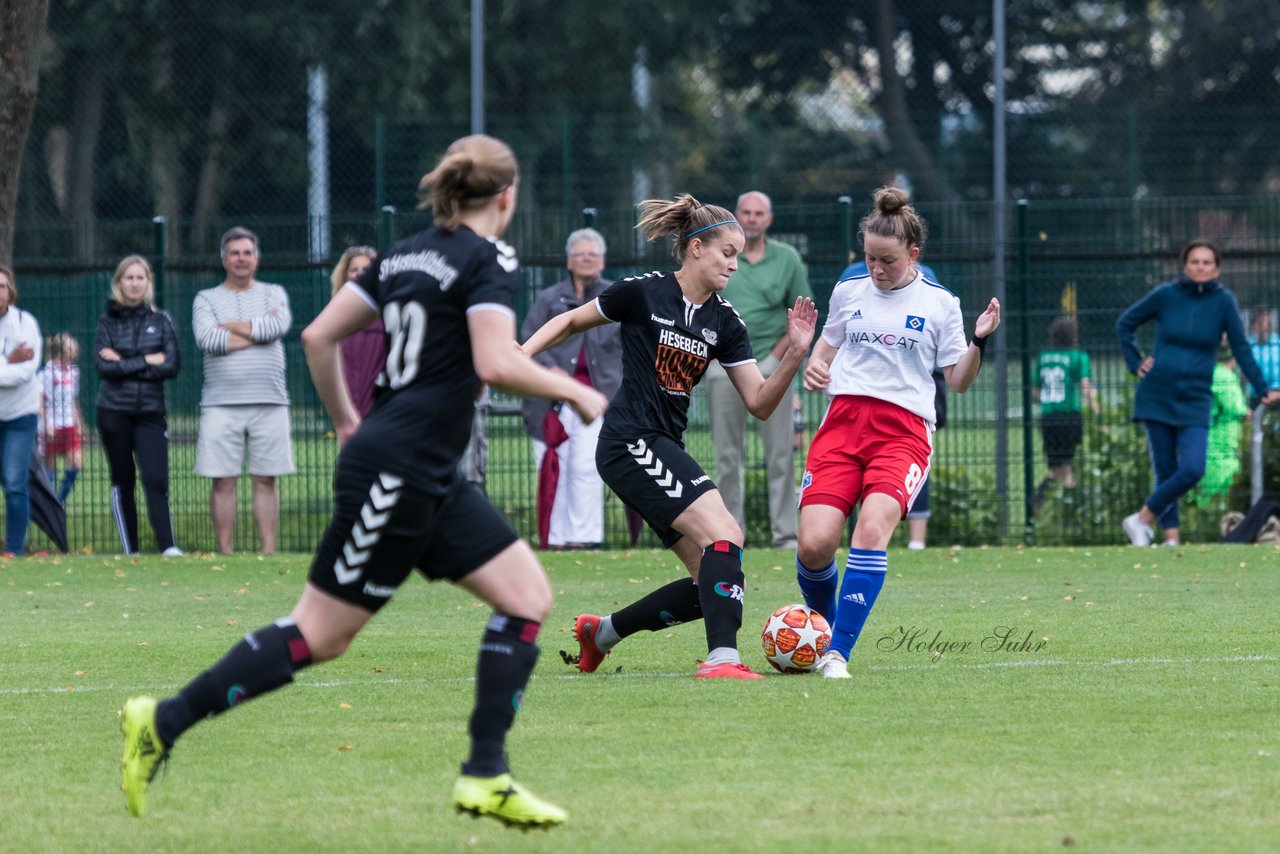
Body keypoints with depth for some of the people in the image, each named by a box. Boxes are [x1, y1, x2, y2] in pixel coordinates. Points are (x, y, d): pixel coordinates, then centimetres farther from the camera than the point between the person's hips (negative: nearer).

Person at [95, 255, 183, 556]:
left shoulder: (161, 321, 5)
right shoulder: (108, 322, 5)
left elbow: (172, 366, -5)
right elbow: (104, 367, -8)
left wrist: (124, 364, -8)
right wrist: (147, 361, -10)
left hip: (151, 411, -1)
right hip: (114, 412, 1)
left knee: (156, 480, -13)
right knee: (123, 482, 5)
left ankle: (168, 546, -18)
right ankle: (129, 550, 10)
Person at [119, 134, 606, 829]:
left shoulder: (406, 254, 14)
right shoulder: (490, 260, -10)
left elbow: (318, 336, 14)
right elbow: (495, 363, -23)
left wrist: (346, 422, 26)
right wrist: (574, 391, -9)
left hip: (430, 481, 10)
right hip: (398, 474, -10)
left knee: (528, 596, 6)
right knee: (319, 636, -5)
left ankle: (486, 778, 2)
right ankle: (162, 723, 0)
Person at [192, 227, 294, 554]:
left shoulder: (273, 294, 13)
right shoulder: (207, 299, 11)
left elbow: (278, 326, -9)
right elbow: (206, 339, -8)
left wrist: (231, 326, -2)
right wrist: (257, 331, -5)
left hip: (269, 403, 1)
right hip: (221, 402, -1)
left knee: (266, 479, 1)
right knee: (223, 481, -2)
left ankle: (268, 552, 3)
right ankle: (225, 553, 2)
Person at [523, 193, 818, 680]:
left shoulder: (724, 321, 9)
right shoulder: (643, 293, -7)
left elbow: (760, 403, 6)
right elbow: (571, 322, 7)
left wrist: (795, 353, -8)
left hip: (665, 451, 8)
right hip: (631, 443, -8)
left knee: (714, 586, 3)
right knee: (725, 535, -23)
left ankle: (601, 632, 18)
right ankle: (721, 658, -29)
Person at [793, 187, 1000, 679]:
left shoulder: (939, 303, 7)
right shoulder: (849, 292, 13)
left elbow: (958, 381, 9)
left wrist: (979, 343, -9)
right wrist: (812, 368, 5)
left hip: (903, 430, -2)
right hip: (843, 421, 2)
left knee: (872, 527, -28)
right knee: (814, 545, -15)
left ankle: (837, 653, -24)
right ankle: (820, 625, 18)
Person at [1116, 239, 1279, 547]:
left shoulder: (1223, 301, -3)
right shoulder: (1165, 295, -1)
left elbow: (1241, 348, -1)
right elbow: (1124, 324, 12)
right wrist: (1135, 363, 3)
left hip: (1195, 401, 0)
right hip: (1156, 396, 0)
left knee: (1192, 470, -15)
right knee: (1165, 470, 1)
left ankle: (1141, 520, 0)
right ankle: (1172, 538, 8)